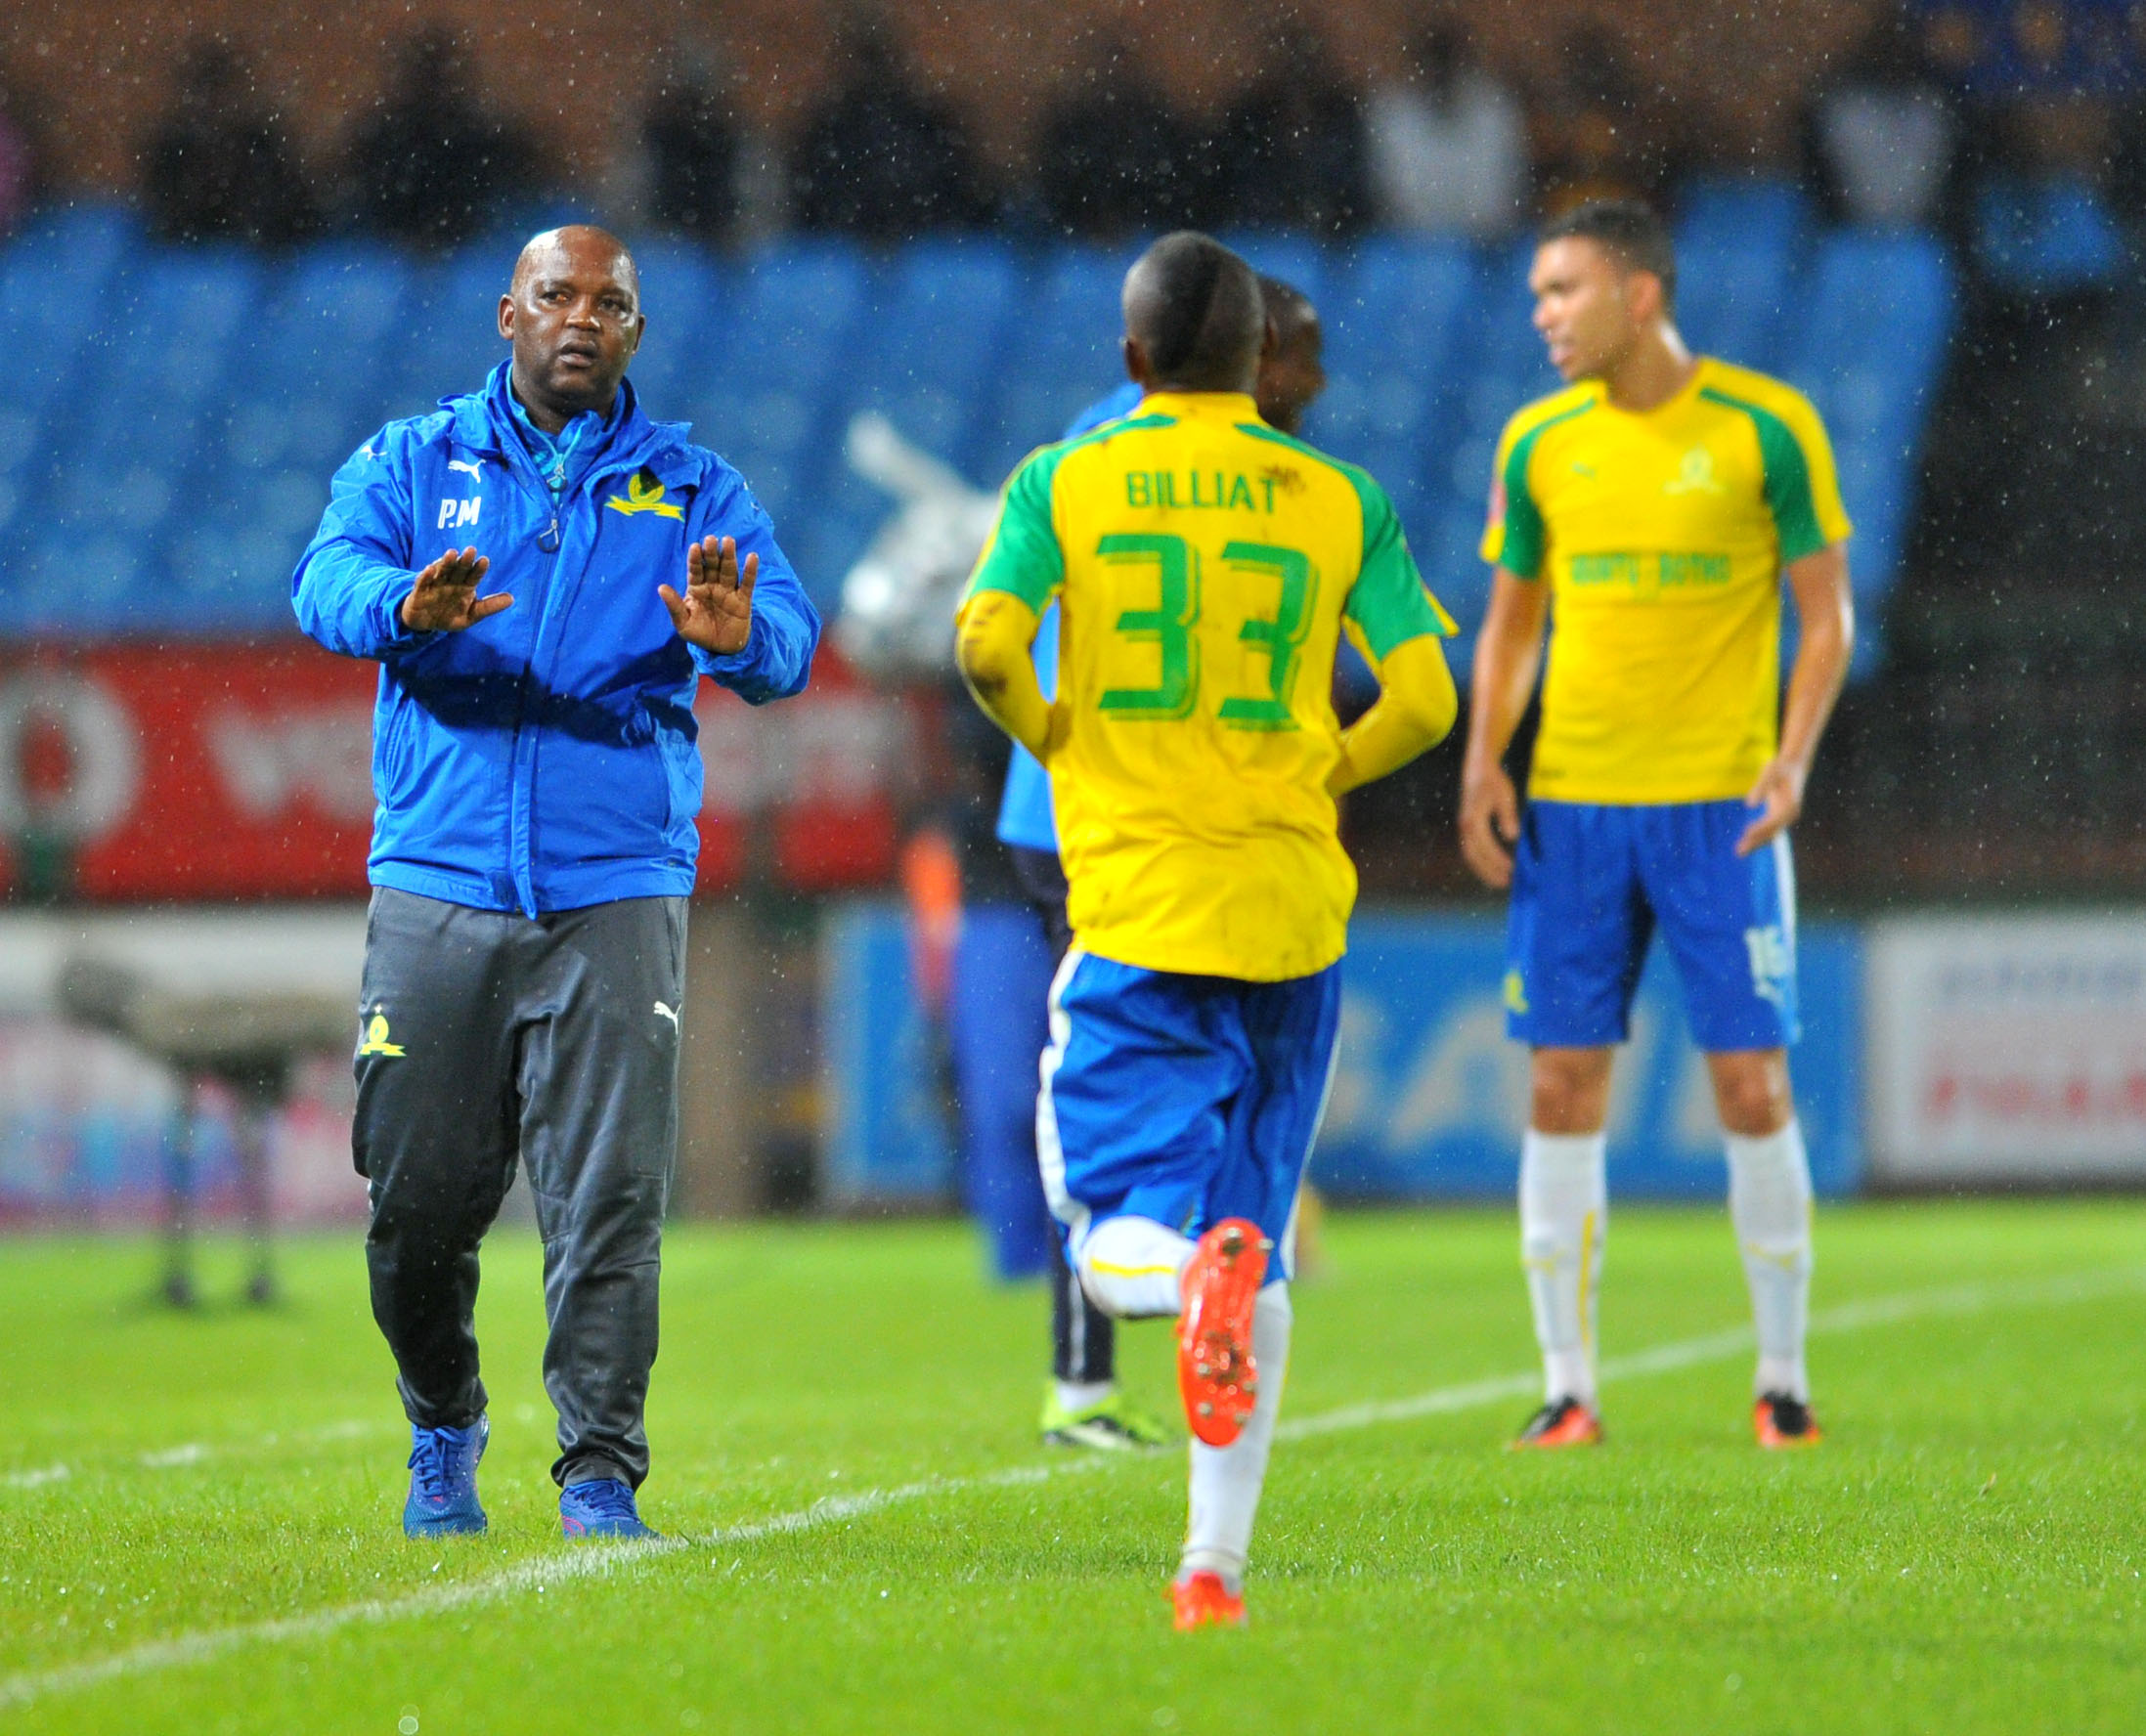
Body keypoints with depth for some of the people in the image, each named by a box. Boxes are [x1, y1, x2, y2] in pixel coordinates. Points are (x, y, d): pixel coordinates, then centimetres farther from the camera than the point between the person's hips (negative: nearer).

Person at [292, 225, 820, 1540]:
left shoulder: (690, 487, 10)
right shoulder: (414, 463, 10)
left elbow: (788, 643, -6)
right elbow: (329, 581, -9)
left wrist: (736, 635, -31)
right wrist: (405, 606, -33)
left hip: (615, 891, 0)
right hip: (439, 879, 0)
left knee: (612, 1196, -8)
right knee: (420, 1193, 3)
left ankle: (602, 1472, 0)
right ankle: (444, 1435, 26)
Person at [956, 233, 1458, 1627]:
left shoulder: (1063, 484, 1)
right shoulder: (1341, 502, 4)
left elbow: (985, 641, -13)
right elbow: (1425, 698, -3)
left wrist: (1045, 734, 7)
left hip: (1133, 910, -2)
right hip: (1292, 905, 2)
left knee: (1119, 1248, 2)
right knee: (1255, 1253, 12)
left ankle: (1198, 1266, -34)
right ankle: (1218, 1562, 7)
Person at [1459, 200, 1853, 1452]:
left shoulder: (1766, 427, -3)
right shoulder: (1539, 443, 7)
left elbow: (1826, 609, 1)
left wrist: (1795, 755, -12)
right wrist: (1485, 760, 2)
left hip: (1721, 805, -3)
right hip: (1569, 805, 3)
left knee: (1752, 1086, -3)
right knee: (1563, 1086, 0)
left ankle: (1784, 1376, 9)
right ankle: (1570, 1386, 6)